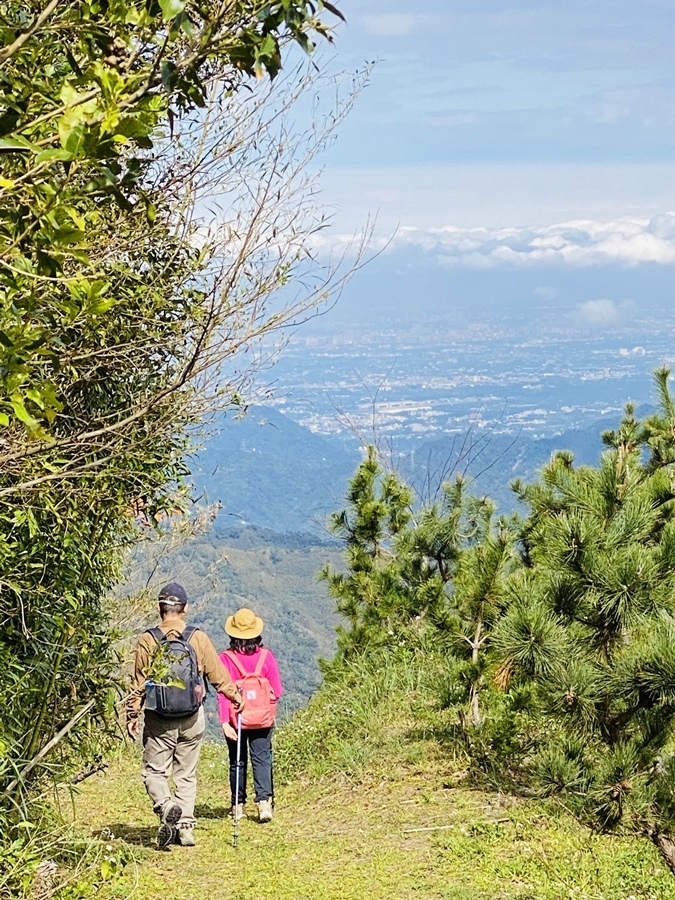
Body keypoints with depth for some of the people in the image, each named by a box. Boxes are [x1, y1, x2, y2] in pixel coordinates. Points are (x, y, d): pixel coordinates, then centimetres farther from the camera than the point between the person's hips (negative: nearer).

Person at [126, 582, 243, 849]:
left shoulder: (148, 640, -6)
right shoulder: (198, 638, -2)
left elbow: (139, 683, -5)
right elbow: (218, 675, 4)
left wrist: (132, 716, 4)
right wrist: (235, 697, 21)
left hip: (159, 720, -2)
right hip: (192, 719, 2)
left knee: (154, 771, 7)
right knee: (186, 774, 13)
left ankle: (166, 806, -20)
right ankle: (185, 827, 11)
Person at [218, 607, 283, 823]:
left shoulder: (226, 658, -10)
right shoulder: (266, 656, -7)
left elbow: (223, 693, -13)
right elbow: (277, 691, -3)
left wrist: (224, 722, -14)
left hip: (236, 719, 0)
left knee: (237, 762, 12)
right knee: (262, 759, 5)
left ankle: (238, 806, 17)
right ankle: (264, 801, -11)